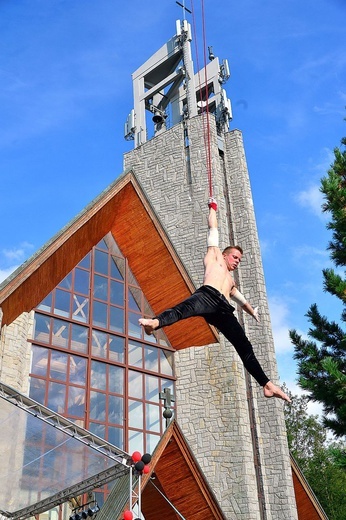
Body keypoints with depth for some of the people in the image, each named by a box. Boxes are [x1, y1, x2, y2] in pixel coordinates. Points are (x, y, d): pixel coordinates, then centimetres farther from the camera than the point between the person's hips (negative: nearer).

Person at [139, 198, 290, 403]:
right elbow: (213, 229, 29)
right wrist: (213, 207, 37)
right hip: (209, 296, -6)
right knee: (188, 307, -40)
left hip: (223, 310, 6)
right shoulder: (215, 255, 28)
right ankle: (156, 322, -66)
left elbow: (238, 296, 61)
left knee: (245, 347, 1)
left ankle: (267, 385, 2)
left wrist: (252, 311, 75)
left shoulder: (231, 279, 44)